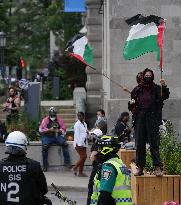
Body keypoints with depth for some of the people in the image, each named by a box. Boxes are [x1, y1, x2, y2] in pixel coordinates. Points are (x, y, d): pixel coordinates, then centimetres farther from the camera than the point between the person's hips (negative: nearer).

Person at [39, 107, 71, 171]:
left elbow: (63, 129, 7)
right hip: (47, 137, -2)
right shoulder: (45, 120, 6)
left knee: (65, 144, -23)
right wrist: (49, 130, -14)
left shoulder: (59, 120, 11)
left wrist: (58, 130, -14)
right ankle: (45, 165, -19)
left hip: (57, 136, 2)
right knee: (45, 147, -28)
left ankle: (67, 162, -18)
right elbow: (41, 130, -2)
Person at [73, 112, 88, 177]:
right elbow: (77, 134, -12)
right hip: (79, 143, -8)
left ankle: (80, 172, 7)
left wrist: (87, 132, 6)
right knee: (83, 157, -13)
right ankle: (75, 168, 2)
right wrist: (78, 144, -18)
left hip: (84, 143, 8)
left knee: (83, 157, 4)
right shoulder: (77, 124, -7)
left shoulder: (84, 124, 17)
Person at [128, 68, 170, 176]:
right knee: (139, 145, 5)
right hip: (140, 119, 4)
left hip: (152, 119, -4)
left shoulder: (156, 88, 3)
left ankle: (158, 167, -7)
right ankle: (140, 168, 10)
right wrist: (132, 103, -5)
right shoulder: (138, 90, 12)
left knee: (154, 144, -6)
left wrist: (165, 87, -31)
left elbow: (164, 96, -15)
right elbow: (132, 107, 17)